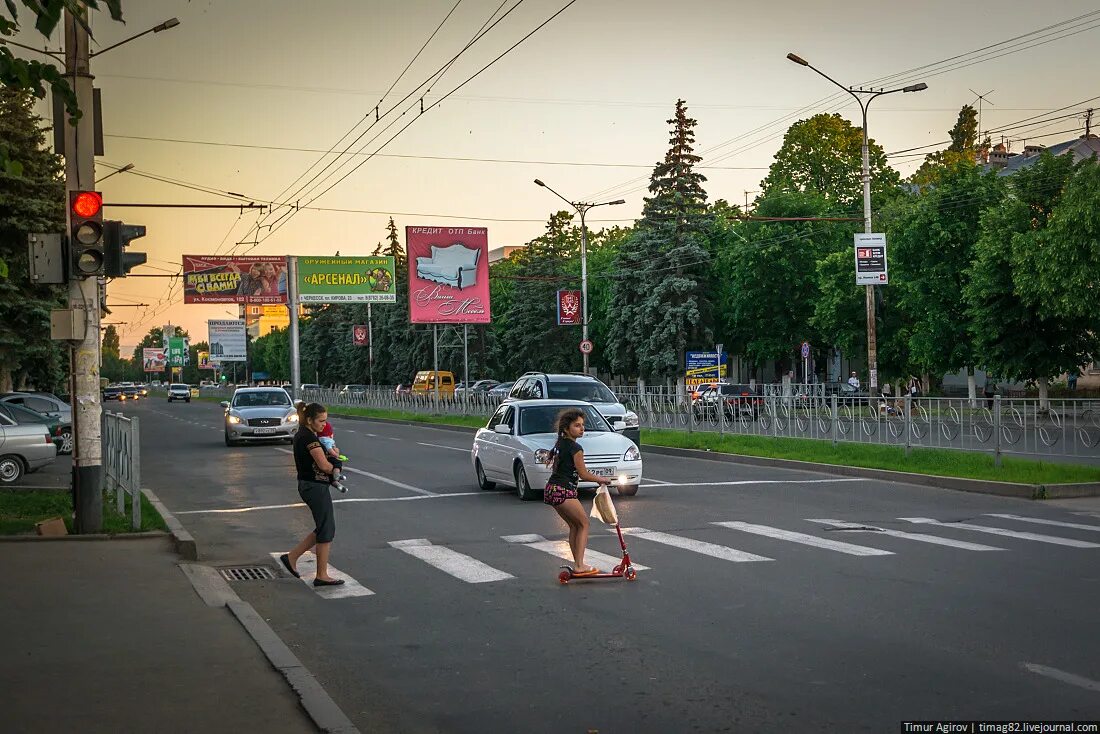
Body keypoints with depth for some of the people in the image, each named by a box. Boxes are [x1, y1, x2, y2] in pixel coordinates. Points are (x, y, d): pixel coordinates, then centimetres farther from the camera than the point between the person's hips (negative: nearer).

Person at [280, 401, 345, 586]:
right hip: (316, 487, -10)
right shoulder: (309, 437, -18)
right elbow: (324, 465, -22)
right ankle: (322, 576, 6)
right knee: (326, 530, -1)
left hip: (307, 486, 10)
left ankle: (292, 557, 19)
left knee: (323, 529, 16)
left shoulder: (301, 435, 12)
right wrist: (334, 469, 0)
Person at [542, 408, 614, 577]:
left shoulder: (559, 443, 14)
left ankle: (577, 564, 16)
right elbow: (583, 475, -10)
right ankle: (580, 566, -4)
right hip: (564, 491, -9)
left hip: (551, 489, 9)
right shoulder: (575, 448, -13)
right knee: (583, 523, 3)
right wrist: (601, 479, 8)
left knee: (574, 525, 17)